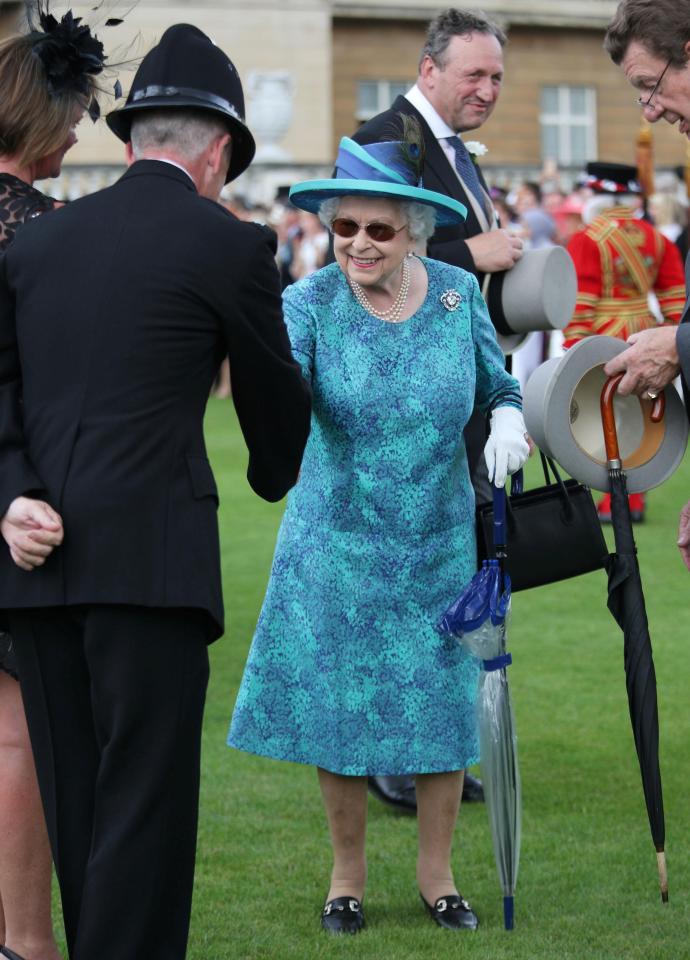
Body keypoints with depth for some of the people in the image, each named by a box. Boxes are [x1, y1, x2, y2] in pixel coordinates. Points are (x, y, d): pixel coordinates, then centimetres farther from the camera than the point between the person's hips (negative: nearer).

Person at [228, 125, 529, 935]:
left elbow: (498, 388, 8)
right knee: (338, 714, 4)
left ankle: (436, 874, 25)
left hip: (439, 544, 1)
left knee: (442, 709, 6)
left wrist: (509, 421, -14)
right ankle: (347, 875, 24)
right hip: (336, 543, -1)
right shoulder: (312, 301, -11)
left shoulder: (459, 294, -5)